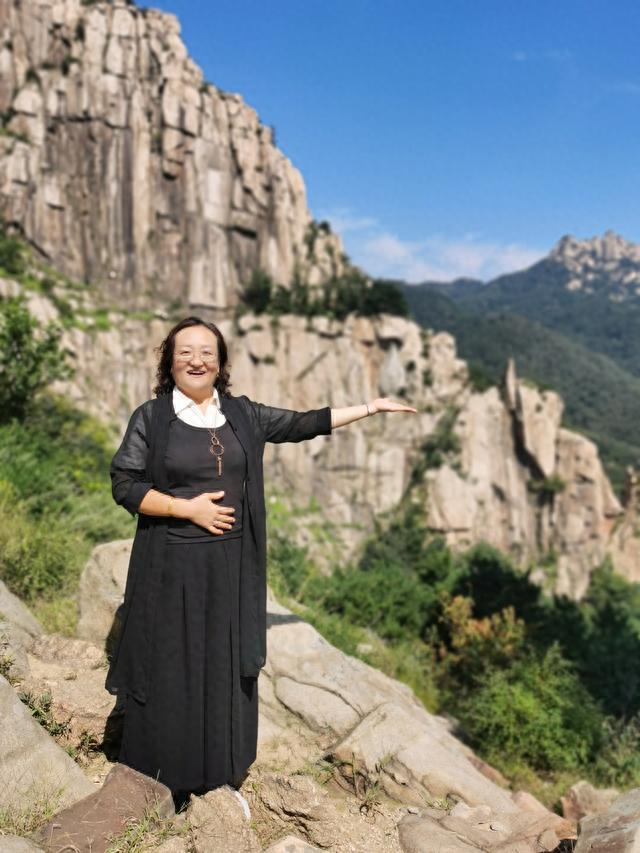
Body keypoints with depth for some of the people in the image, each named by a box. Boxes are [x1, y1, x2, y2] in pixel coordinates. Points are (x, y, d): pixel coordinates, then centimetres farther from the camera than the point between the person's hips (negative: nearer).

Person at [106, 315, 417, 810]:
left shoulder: (243, 413, 5)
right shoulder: (150, 418, -4)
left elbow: (304, 424, 9)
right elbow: (124, 485, -6)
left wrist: (371, 408, 9)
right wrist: (188, 508, -15)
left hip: (231, 564, 3)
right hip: (172, 566, -3)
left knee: (226, 665, 12)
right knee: (171, 670, 6)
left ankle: (221, 773, 30)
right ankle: (162, 781, 25)